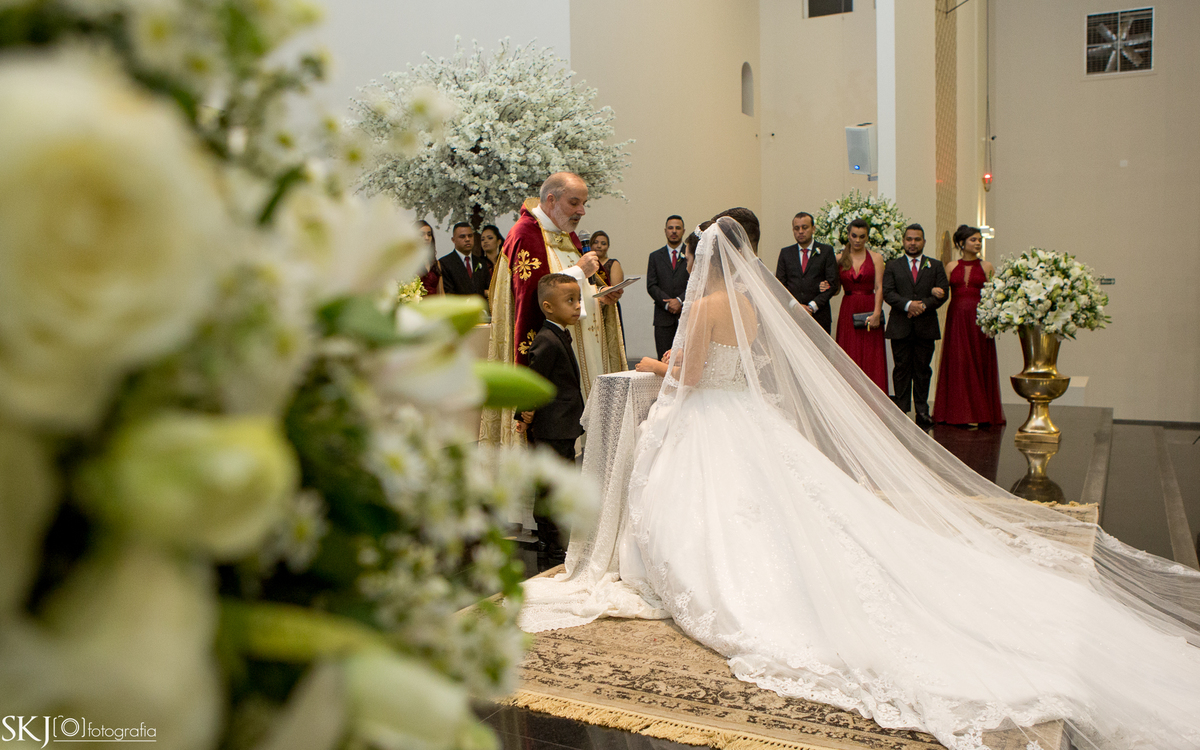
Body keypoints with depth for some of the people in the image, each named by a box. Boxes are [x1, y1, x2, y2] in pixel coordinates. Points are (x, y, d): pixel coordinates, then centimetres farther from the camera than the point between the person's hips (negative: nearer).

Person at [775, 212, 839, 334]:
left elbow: (833, 284, 1)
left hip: (819, 316, -1)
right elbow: (780, 285, 8)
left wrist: (812, 306, -9)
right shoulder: (785, 253, 14)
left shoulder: (826, 251, 9)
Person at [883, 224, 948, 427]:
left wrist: (923, 305, -14)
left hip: (926, 326, 1)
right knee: (902, 369, 0)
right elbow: (888, 293, -2)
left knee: (922, 369, 4)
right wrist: (908, 304, -17)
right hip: (900, 327, -1)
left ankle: (922, 411, 10)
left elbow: (942, 293, 2)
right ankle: (901, 410, 5)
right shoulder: (892, 265, 10)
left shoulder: (935, 266, 12)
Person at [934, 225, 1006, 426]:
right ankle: (960, 414, 8)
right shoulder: (951, 267, 10)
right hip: (956, 320, 1)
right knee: (958, 363, 1)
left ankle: (983, 415, 7)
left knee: (981, 363, -1)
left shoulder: (987, 267, 5)